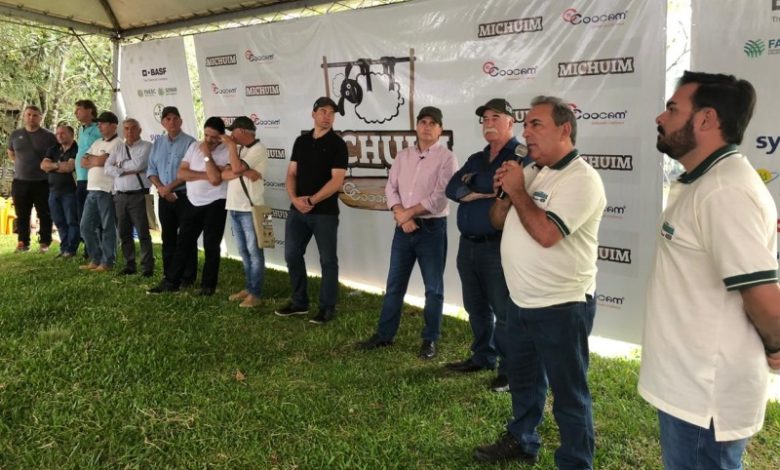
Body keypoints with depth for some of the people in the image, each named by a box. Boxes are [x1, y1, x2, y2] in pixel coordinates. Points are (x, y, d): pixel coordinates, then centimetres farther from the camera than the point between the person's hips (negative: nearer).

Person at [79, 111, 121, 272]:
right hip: (92, 190, 8)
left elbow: (100, 161, -15)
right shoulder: (97, 143, 19)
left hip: (107, 191, -8)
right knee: (86, 226, 10)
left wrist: (90, 158, 4)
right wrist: (96, 161, -4)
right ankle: (95, 259, 19)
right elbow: (83, 162, 13)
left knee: (107, 228, -1)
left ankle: (107, 262, 5)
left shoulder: (117, 143, -7)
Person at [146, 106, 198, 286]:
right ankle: (169, 275, 21)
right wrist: (160, 187, -6)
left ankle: (187, 277, 6)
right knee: (168, 237, 12)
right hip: (164, 197, 6)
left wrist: (170, 187, -13)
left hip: (184, 196, -5)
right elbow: (151, 169, 10)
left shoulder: (189, 142, -7)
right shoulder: (157, 143, 11)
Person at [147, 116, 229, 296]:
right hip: (192, 202, 5)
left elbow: (215, 179, -24)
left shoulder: (226, 152, -12)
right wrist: (204, 175, -14)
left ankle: (208, 285, 15)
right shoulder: (194, 146, 5)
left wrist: (207, 154, -18)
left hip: (215, 204, -5)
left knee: (211, 246, 3)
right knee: (183, 243, 10)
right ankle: (171, 282, 18)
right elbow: (181, 173, -2)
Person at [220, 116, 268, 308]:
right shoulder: (238, 149, 16)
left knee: (254, 252, -2)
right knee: (243, 252, 14)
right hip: (233, 207, 8)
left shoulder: (258, 149, -9)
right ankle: (248, 287, 24)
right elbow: (225, 174, 5)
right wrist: (244, 171, -13)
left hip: (250, 208, -8)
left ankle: (256, 294, 2)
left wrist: (231, 146, -7)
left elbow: (236, 169, -19)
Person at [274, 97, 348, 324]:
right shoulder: (301, 141, 11)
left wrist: (312, 201, -15)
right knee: (292, 255, 11)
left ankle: (327, 307, 15)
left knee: (328, 260, 3)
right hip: (297, 210, 6)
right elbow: (291, 174, 9)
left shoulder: (337, 144, -6)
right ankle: (299, 302, 26)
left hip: (325, 212, -5)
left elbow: (337, 181, -14)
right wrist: (294, 198, -9)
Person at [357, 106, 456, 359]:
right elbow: (390, 188, 5)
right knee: (394, 284, 12)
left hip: (432, 229, -4)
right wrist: (401, 215, -11)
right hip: (403, 228, 5)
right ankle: (384, 334, 23)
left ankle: (429, 340, 17)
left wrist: (408, 212, -11)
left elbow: (439, 198, -15)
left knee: (433, 288, 5)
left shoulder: (446, 158, -6)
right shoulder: (403, 156, 10)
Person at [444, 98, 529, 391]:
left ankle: (510, 369, 13)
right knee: (476, 307, 18)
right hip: (468, 245, 8)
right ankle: (483, 357, 33)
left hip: (498, 246, -8)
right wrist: (471, 193, -15)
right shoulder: (476, 159, 17)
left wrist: (473, 182, -14)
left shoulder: (521, 157, -7)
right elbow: (452, 187, 2)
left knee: (504, 311, 1)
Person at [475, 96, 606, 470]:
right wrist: (504, 192, -7)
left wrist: (517, 191, -16)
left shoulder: (581, 179, -17)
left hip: (560, 306, -9)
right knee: (523, 379, 24)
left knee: (568, 393, 6)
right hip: (521, 301, 9)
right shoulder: (530, 172, 10)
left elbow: (546, 233, -28)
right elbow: (497, 221, 13)